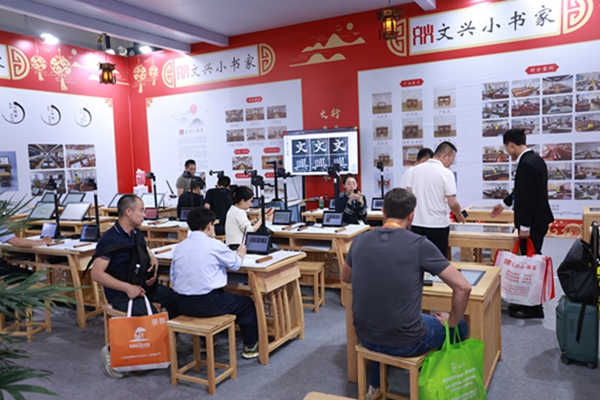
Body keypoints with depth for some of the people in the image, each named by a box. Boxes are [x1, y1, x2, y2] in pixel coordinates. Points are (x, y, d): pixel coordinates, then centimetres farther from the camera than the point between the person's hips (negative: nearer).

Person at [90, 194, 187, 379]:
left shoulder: (136, 234, 10)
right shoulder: (109, 239, -15)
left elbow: (151, 257, 19)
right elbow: (96, 273, -19)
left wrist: (153, 269, -6)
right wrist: (127, 287, -26)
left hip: (141, 285, 8)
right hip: (119, 292, -8)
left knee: (176, 298, -7)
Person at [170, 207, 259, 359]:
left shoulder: (179, 247, 2)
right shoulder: (214, 245, -12)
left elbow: (173, 279, 6)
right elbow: (235, 264, 3)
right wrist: (240, 254, 24)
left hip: (183, 305, 6)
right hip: (207, 303, -6)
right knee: (247, 303, 16)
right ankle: (250, 347, 28)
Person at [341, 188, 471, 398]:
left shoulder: (360, 240, -3)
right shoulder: (419, 244, -15)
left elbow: (345, 277, 16)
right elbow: (463, 287, -13)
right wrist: (452, 322, 3)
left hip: (365, 336, 4)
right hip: (405, 342, -4)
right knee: (460, 326, 24)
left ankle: (376, 384, 43)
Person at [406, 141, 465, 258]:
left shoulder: (416, 169, 4)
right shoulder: (446, 173, -11)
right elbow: (452, 203, -13)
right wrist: (459, 216, 7)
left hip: (416, 224, 5)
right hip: (437, 225, -4)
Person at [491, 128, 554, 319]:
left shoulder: (526, 164, -21)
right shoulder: (535, 159, 10)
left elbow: (527, 196, -25)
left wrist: (524, 226, -20)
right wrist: (504, 203, 29)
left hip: (532, 222, -10)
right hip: (539, 219, 10)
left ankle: (533, 308, 11)